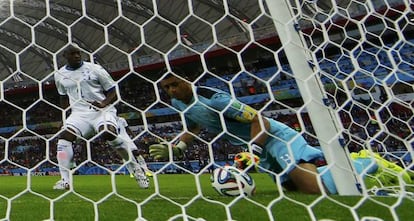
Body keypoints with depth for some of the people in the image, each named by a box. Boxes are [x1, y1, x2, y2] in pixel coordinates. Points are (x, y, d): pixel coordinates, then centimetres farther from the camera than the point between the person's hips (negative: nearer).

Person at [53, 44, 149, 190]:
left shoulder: (94, 69, 1)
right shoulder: (59, 75, 13)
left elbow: (113, 93, 2)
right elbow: (64, 97, 29)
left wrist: (104, 103, -16)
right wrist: (66, 114, 17)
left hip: (102, 110, -4)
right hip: (79, 113, 4)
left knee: (109, 134, -30)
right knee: (64, 135, -21)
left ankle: (136, 168, -14)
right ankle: (65, 180, -14)